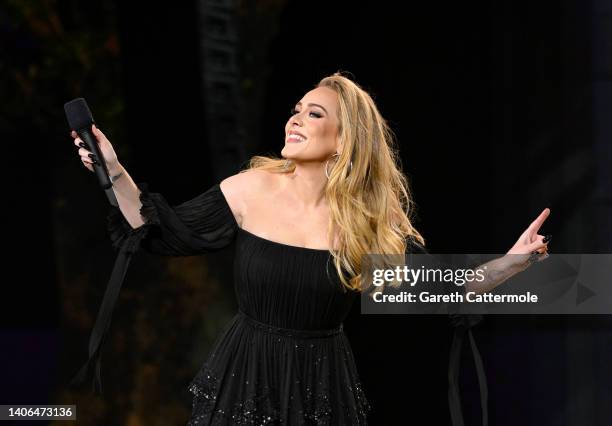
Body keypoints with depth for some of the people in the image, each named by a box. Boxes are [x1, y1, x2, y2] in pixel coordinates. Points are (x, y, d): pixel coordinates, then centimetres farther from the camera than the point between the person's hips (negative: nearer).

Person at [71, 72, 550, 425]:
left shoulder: (374, 219, -6)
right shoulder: (254, 188, -6)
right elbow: (169, 234, 4)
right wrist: (115, 173, -4)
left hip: (323, 383, 0)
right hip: (245, 376, 0)